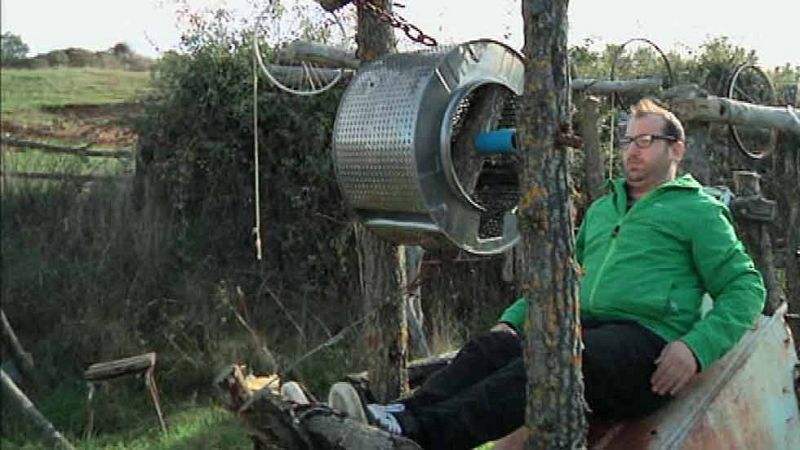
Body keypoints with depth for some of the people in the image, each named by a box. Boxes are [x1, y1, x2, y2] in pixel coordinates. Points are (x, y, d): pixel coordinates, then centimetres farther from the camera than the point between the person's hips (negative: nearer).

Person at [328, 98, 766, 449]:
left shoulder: (697, 210, 9)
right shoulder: (602, 209, 29)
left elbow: (745, 286, 1)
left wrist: (695, 346, -15)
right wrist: (513, 319, 14)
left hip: (647, 339, -7)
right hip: (586, 327, 7)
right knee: (491, 346, -19)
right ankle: (407, 414, -41)